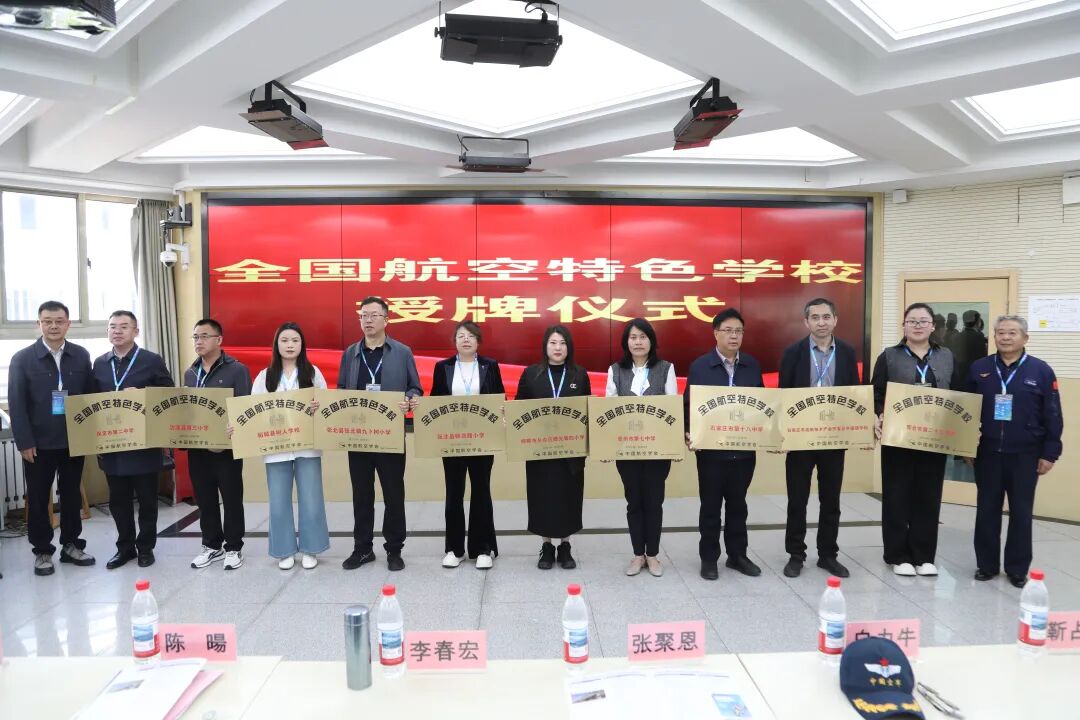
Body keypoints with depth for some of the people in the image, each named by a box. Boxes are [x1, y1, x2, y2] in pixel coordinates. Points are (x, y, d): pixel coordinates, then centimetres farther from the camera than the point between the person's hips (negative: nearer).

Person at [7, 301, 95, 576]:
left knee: (72, 495, 11)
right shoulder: (22, 359, -3)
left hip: (73, 440, 2)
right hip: (39, 443, -1)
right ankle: (42, 551, 21)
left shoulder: (81, 355, 3)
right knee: (38, 499, 8)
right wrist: (24, 442, -10)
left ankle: (71, 545, 24)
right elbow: (16, 404, -5)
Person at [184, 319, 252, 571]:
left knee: (232, 499, 4)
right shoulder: (190, 373, 13)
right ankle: (212, 545, 26)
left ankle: (233, 548, 16)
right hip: (196, 447, 6)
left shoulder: (236, 370, -6)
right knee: (204, 499, 13)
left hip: (226, 447, -5)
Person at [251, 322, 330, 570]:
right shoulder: (265, 376, 6)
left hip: (307, 446, -1)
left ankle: (310, 550, 18)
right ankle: (285, 551, 21)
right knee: (279, 502, 5)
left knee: (310, 500, 3)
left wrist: (320, 407, -18)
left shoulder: (313, 373, 5)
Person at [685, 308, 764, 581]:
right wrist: (689, 434, -16)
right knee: (711, 505, 8)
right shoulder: (700, 366, -5)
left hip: (744, 448, 3)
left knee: (738, 503, 15)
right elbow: (689, 405, -4)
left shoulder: (752, 366, 5)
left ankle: (737, 555, 28)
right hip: (711, 448, -3)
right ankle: (708, 558, 20)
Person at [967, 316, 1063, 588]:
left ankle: (1018, 569, 20)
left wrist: (1049, 453, -4)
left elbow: (1052, 416, -1)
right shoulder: (978, 369, 2)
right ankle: (986, 564, 21)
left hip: (1025, 455, -1)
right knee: (987, 510, 9)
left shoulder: (1041, 371, -3)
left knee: (1021, 512, 7)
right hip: (987, 453, 2)